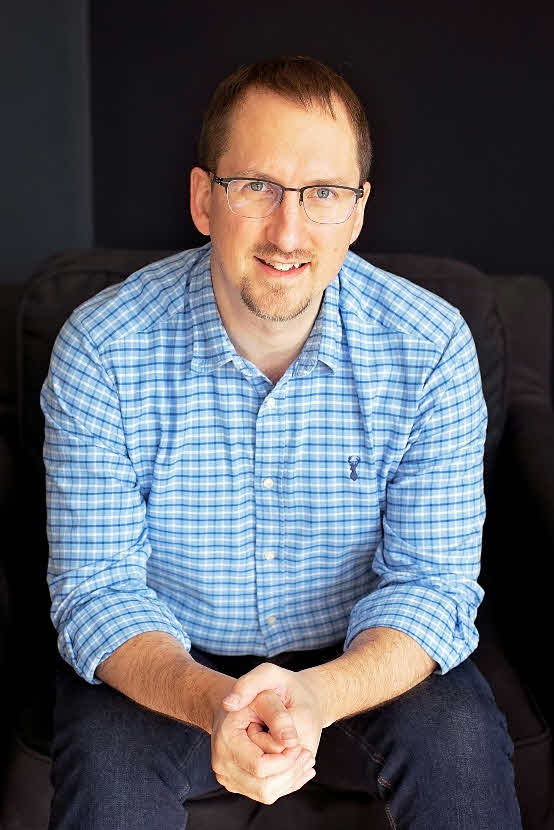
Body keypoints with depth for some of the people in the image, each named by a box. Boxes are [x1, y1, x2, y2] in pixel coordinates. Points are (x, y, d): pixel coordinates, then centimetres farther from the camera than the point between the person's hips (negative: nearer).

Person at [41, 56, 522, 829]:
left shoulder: (431, 345, -15)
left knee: (458, 735, -27)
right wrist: (212, 701, -37)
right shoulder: (99, 349, -17)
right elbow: (96, 590, -16)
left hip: (361, 662, 1)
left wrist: (315, 697, -36)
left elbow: (432, 584, -15)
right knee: (106, 751, -29)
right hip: (169, 668, 0)